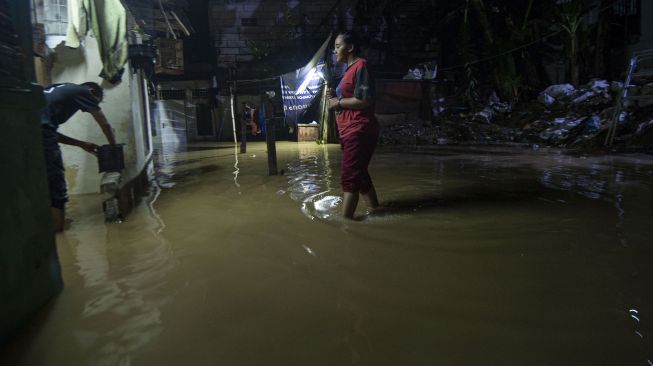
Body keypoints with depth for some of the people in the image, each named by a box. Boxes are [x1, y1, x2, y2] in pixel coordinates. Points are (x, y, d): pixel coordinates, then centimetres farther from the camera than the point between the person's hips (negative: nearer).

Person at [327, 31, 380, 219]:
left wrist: (339, 102, -11)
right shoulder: (350, 69, 19)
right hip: (350, 132, 11)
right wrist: (336, 97, 8)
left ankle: (345, 219, -8)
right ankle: (375, 210, 29)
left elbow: (365, 100, -21)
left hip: (358, 131, -11)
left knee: (349, 178, -11)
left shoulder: (360, 66, -11)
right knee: (359, 175, 17)